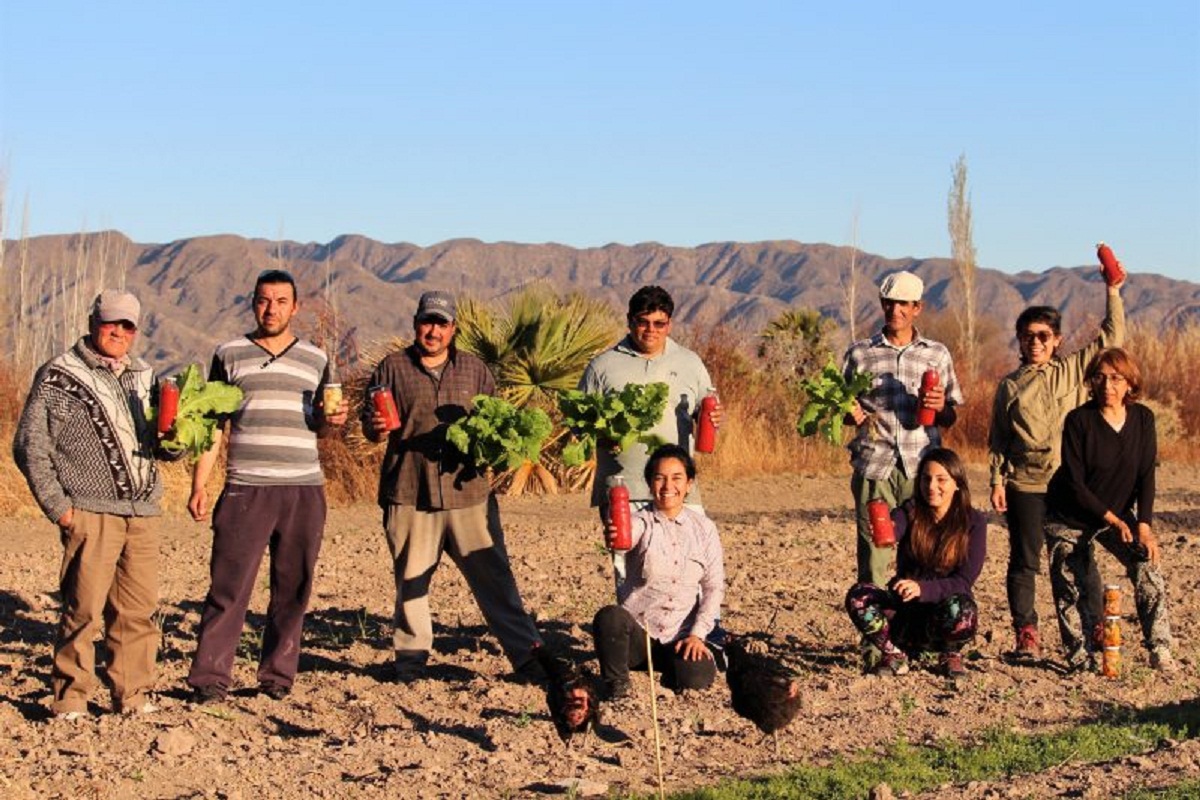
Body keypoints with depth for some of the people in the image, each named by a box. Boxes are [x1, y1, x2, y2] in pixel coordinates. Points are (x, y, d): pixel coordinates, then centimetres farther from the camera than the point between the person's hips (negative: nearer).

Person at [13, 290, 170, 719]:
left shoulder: (143, 377, 18)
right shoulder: (58, 377, 1)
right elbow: (30, 446, 1)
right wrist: (56, 505, -6)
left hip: (142, 513, 5)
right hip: (90, 513, -5)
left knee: (139, 609, 4)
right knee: (84, 608, -8)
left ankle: (133, 695, 13)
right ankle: (70, 698, 1)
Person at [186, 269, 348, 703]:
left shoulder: (316, 359, 13)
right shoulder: (230, 355, 8)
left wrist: (332, 420, -4)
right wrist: (199, 486, 2)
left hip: (304, 489, 2)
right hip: (246, 488, -2)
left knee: (293, 589, 5)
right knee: (229, 585, -6)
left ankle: (278, 676, 14)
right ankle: (210, 678, -2)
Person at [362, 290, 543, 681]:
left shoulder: (475, 370, 13)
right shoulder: (393, 368, 8)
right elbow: (368, 424, 9)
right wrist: (376, 427, -15)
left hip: (467, 491, 1)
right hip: (409, 494, -1)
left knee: (493, 576, 1)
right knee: (411, 579, 6)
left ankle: (527, 655, 3)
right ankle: (411, 656, 19)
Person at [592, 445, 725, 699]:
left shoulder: (703, 528, 5)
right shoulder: (642, 523, -5)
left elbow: (714, 586, 6)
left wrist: (697, 634, -6)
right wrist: (613, 537, -56)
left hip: (681, 636, 2)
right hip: (638, 630, -2)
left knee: (696, 681, -26)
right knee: (608, 617, -35)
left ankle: (669, 666, 12)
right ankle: (616, 685, -8)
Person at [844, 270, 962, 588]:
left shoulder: (937, 354, 12)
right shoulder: (860, 353, 11)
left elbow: (950, 418, 15)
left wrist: (939, 407, -7)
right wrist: (852, 415, -6)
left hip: (922, 466, 0)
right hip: (875, 466, 0)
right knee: (872, 549, -4)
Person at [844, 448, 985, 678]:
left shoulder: (973, 523, -5)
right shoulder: (910, 512, -1)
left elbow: (964, 581, -13)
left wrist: (923, 588, -31)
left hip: (942, 621, -2)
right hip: (905, 611, 2)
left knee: (959, 608, -36)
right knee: (857, 596, -25)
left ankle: (950, 654, -1)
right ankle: (895, 655, -1)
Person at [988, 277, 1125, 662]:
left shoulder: (1073, 370, 8)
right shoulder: (1010, 385, 9)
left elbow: (1112, 337, 4)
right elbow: (997, 439, 10)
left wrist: (1113, 291, -3)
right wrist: (997, 481, 1)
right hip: (1024, 484, 0)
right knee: (1024, 561, 0)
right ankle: (1026, 635, 6)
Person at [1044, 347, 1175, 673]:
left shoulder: (1143, 418, -6)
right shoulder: (1079, 420, -18)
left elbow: (1146, 476, -6)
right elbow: (1074, 484, -18)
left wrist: (1144, 526, -17)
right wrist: (1112, 520, -21)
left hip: (1118, 513, 3)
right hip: (1070, 517, -3)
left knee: (1148, 568, -14)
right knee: (1074, 590, -3)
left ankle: (1160, 652, -8)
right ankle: (1081, 659, 11)